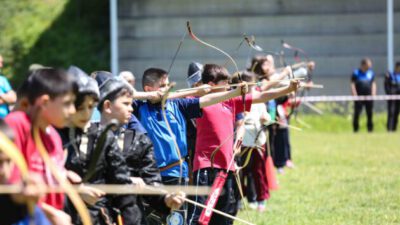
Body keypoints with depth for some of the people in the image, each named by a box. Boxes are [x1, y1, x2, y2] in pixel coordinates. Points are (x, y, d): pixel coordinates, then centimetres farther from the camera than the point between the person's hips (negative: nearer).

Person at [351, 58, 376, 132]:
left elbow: (373, 84, 15)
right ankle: (355, 129, 3)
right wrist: (355, 95, -10)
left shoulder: (371, 73, 12)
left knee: (370, 114, 4)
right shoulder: (356, 73, 0)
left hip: (369, 97, 4)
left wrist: (373, 94, 4)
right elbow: (353, 84, -3)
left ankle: (370, 129, 12)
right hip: (359, 97, -4)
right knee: (357, 114, -3)